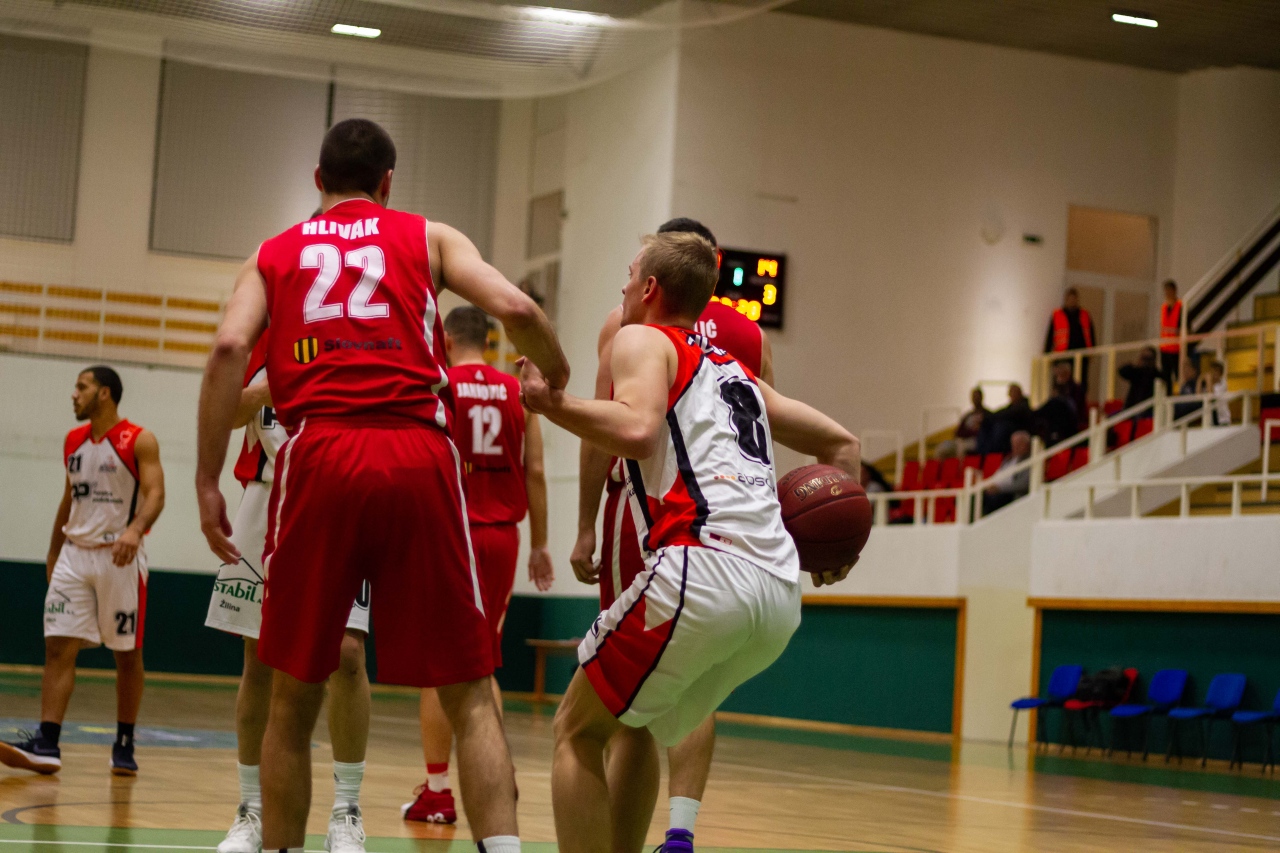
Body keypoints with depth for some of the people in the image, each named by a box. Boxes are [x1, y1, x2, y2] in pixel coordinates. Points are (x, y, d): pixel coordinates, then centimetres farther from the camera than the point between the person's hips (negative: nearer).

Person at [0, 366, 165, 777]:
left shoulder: (139, 442, -7)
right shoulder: (73, 442, 11)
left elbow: (155, 495, -17)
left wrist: (134, 530, -36)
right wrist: (53, 554, 20)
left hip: (120, 557, -5)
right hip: (74, 555, 5)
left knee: (127, 654, 3)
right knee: (58, 647, -6)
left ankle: (124, 745, 13)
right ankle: (46, 745, -11)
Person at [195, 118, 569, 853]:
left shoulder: (275, 253, 19)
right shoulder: (428, 238, 17)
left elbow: (230, 347, 1)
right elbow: (515, 308, 0)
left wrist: (208, 481, 1)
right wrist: (555, 377, 20)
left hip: (319, 457, 1)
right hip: (419, 460, -1)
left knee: (294, 697, 14)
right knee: (469, 696, 4)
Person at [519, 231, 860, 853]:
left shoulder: (643, 340, 8)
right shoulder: (738, 372, 31)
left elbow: (637, 431, -13)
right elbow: (841, 443, 35)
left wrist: (551, 403, -3)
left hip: (702, 567, -8)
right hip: (780, 596, 8)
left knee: (578, 734, 6)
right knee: (634, 725, 27)